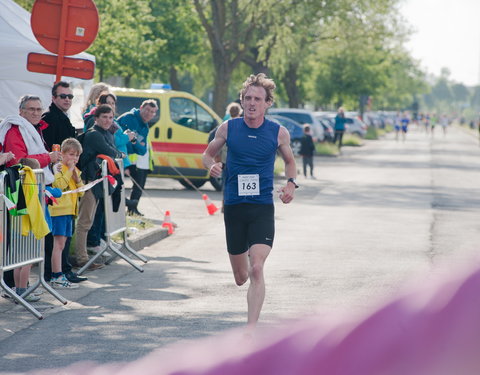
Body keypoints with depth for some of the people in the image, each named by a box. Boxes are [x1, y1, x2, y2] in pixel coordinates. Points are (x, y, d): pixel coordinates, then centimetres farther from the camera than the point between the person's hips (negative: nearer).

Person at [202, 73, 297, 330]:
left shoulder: (279, 133, -1)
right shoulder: (228, 128, 0)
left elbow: (289, 161, 17)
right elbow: (208, 154, 13)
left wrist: (291, 183, -3)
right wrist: (212, 166, -11)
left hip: (263, 208, -2)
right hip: (233, 207, 2)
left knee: (256, 269, -18)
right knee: (240, 278, 12)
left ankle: (251, 329, -18)